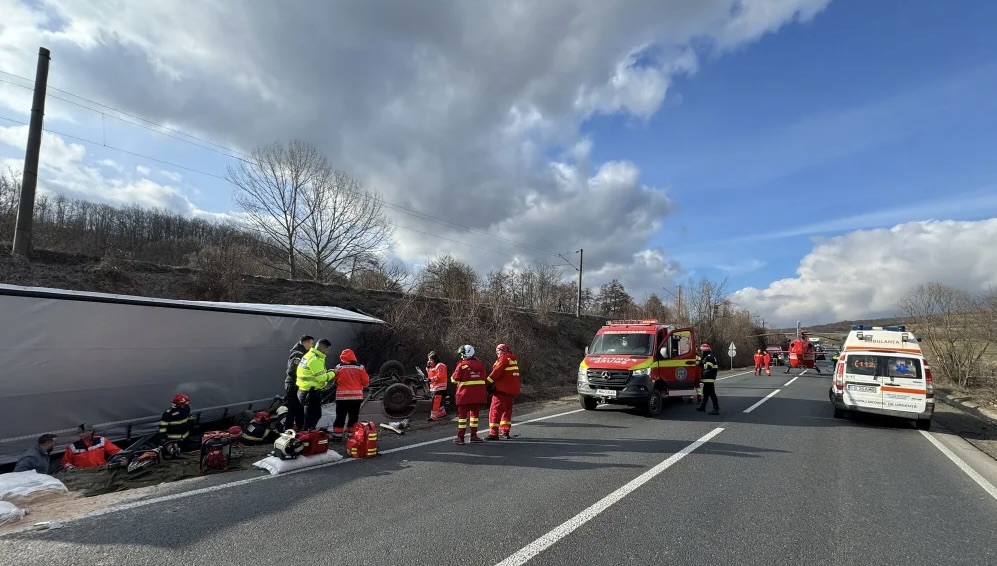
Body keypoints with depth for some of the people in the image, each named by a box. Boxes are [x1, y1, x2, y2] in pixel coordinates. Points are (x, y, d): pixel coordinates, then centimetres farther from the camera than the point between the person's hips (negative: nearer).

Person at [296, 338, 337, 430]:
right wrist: (332, 373, -7)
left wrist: (328, 372, 5)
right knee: (311, 418, -2)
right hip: (311, 393, -11)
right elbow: (321, 378, -22)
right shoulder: (315, 359, -20)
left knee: (316, 415, 21)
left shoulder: (309, 355, 13)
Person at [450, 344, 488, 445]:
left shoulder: (462, 365, -11)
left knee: (462, 415, 4)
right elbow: (484, 378, 12)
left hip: (465, 395, -4)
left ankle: (460, 437, 3)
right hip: (478, 394, 4)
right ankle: (474, 435, 18)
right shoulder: (481, 364, 5)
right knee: (474, 413, 16)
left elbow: (454, 379, -6)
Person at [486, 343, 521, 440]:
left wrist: (487, 383, -12)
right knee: (507, 410, 18)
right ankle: (505, 432, 22)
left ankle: (494, 433, -5)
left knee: (495, 410, -4)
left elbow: (496, 372, -16)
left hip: (502, 389, -9)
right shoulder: (513, 359, 16)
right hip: (512, 389, 9)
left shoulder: (504, 358, -11)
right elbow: (507, 375, 14)